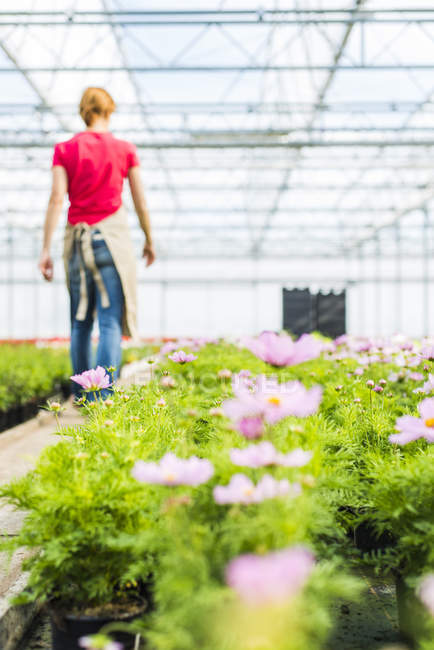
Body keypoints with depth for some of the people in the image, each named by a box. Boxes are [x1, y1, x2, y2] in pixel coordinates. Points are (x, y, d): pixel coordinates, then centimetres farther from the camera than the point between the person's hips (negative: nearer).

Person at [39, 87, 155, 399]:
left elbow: (56, 199, -6)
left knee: (80, 323, 14)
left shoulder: (65, 150, 3)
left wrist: (46, 250, -6)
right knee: (111, 322, -4)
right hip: (112, 235, -2)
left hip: (77, 238, 2)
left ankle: (81, 395, 21)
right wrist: (149, 240, 17)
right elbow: (141, 201, 4)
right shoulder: (124, 149, 2)